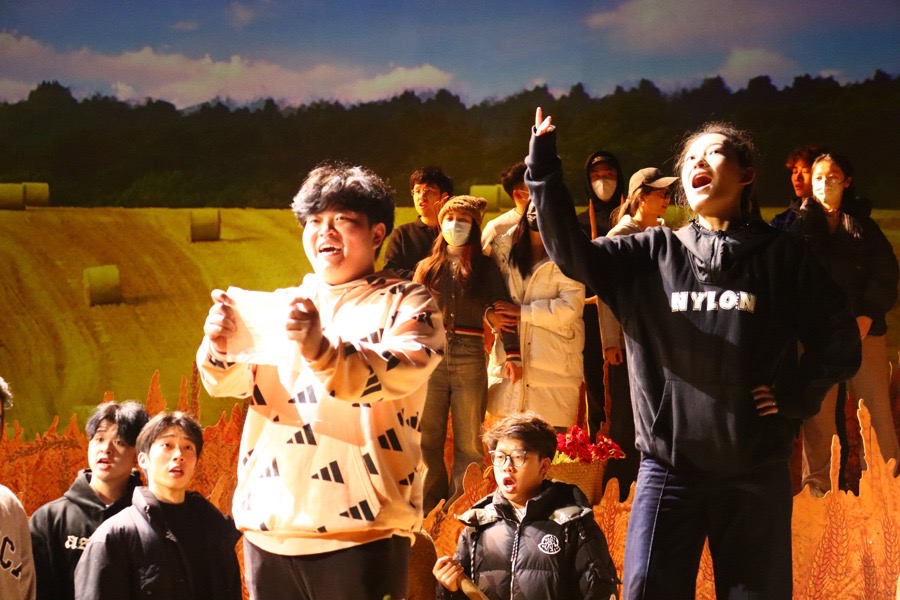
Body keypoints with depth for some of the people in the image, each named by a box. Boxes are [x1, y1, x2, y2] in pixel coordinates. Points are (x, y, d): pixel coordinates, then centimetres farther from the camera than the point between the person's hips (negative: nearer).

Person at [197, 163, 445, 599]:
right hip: (269, 526, 4)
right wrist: (220, 348, -17)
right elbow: (228, 381, 7)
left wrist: (321, 350, -34)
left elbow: (400, 373, -16)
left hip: (359, 530, -4)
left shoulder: (405, 303, 3)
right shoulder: (281, 305, 17)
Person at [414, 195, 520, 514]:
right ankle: (429, 512, 7)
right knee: (428, 438, 1)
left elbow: (504, 309, -1)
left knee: (469, 441, -2)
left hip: (469, 356, -1)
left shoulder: (485, 267, 10)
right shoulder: (427, 267, 16)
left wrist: (513, 353, -14)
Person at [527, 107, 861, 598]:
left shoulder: (781, 256, 3)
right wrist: (544, 170, -14)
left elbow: (839, 338, 8)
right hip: (669, 468, 1)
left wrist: (796, 397, -2)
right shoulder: (654, 253, 7)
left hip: (754, 471, -1)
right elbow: (570, 253, -6)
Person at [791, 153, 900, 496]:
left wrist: (868, 316, -9)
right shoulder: (800, 226, 9)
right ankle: (817, 485, 7)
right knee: (817, 410, -2)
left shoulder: (862, 224, 10)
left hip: (864, 328, 0)